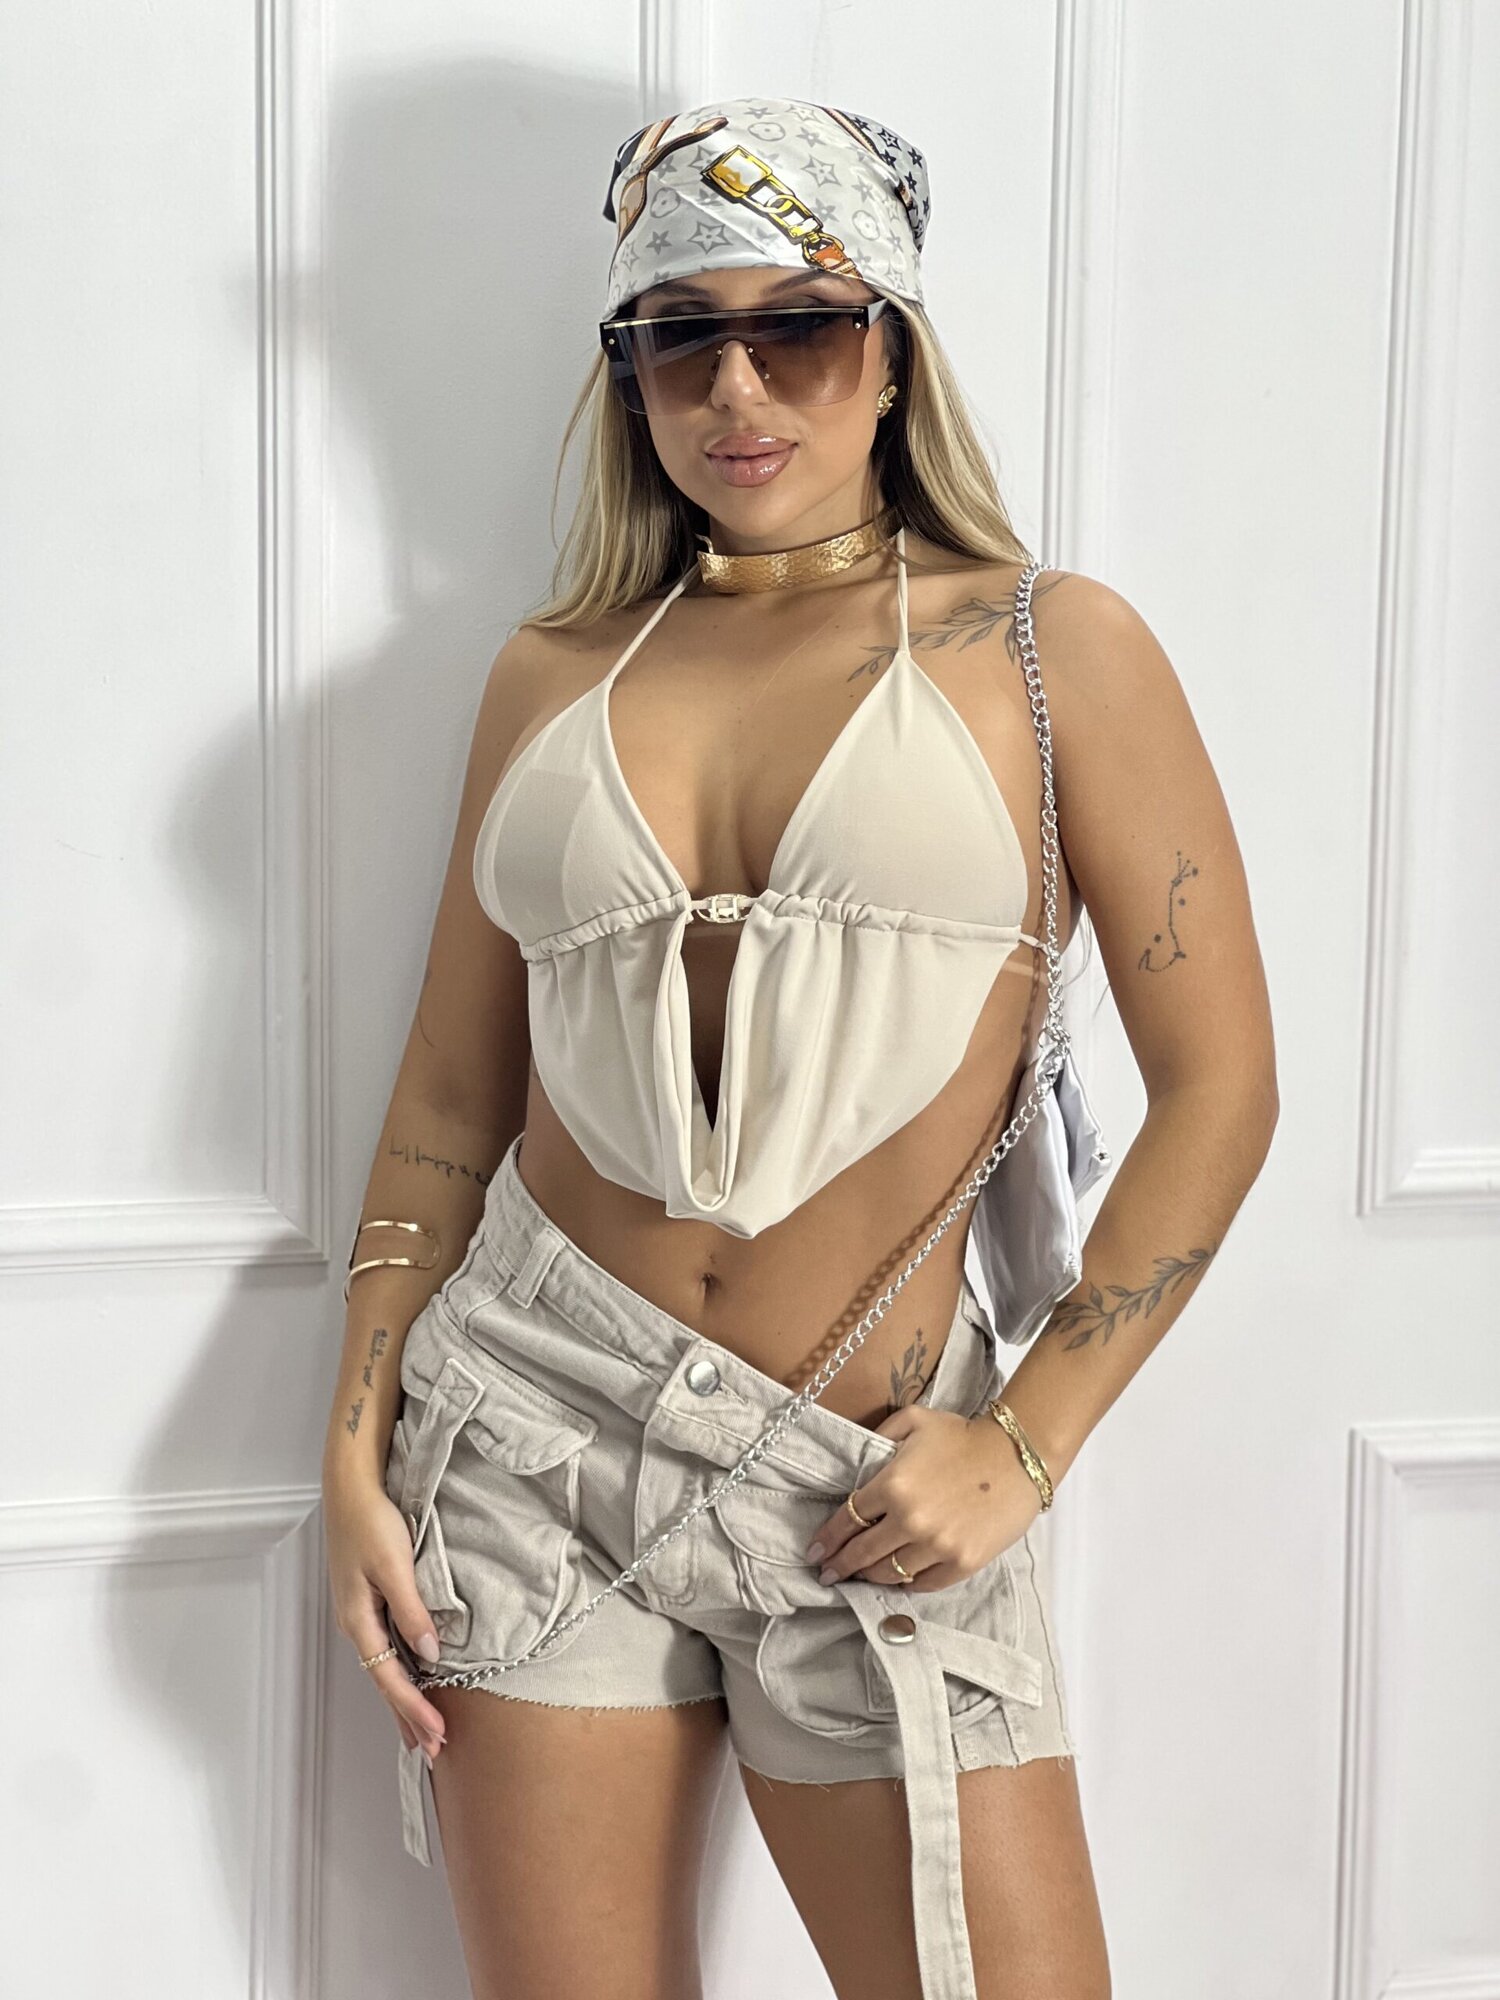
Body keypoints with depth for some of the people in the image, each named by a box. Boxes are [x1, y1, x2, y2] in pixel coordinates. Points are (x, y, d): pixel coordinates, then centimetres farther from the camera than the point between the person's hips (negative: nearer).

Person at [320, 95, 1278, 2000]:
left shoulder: (1050, 648, 0)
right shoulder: (554, 674, 8)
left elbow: (1217, 1081, -3)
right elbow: (452, 1088, 10)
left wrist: (1024, 1442, -8)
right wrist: (359, 1443, 4)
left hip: (871, 1488, -2)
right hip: (539, 1424, 3)